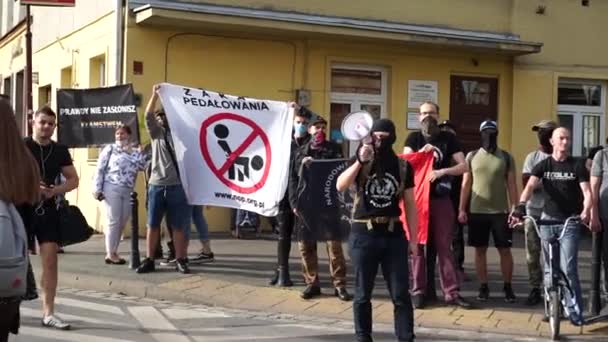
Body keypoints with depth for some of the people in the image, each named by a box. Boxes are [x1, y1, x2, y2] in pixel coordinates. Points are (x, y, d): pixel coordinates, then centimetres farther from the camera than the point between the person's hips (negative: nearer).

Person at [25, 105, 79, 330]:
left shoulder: (60, 151, 8)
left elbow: (73, 180, 11)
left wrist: (55, 191, -7)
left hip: (48, 210, 3)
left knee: (50, 260, -2)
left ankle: (48, 313, 1)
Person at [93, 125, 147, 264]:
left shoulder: (135, 152, 15)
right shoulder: (110, 149, 4)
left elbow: (142, 166, -2)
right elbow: (100, 169, -1)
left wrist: (131, 152, -6)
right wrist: (97, 189, -8)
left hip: (128, 191, 5)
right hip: (112, 189, -4)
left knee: (122, 223, 6)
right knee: (114, 221, -7)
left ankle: (113, 252, 16)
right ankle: (110, 254, 0)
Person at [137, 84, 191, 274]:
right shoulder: (156, 133, 11)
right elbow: (148, 116, -2)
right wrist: (155, 95, -10)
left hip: (177, 186, -2)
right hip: (157, 185, 2)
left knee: (178, 225, 3)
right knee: (153, 224, 4)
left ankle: (180, 260, 9)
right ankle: (149, 260, 10)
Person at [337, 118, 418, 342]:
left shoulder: (403, 167, 6)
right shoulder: (360, 163, 3)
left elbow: (410, 204, 9)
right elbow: (340, 186, -14)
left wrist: (414, 238, 5)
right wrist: (360, 161, -22)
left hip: (394, 234, 1)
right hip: (364, 233, -1)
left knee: (401, 294, 0)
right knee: (362, 294, 6)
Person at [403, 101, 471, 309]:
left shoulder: (448, 139, 6)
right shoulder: (413, 138, 9)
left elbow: (463, 166, -2)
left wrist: (442, 171, -18)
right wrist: (421, 152, -22)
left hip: (441, 199, 0)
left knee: (444, 246, 1)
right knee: (416, 245, 3)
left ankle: (451, 293, 2)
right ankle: (418, 291, 8)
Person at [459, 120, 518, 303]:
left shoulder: (506, 157, 3)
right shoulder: (472, 156, 5)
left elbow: (511, 185, 3)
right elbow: (466, 184, 6)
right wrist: (462, 209, 0)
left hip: (500, 211, -1)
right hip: (477, 211, 1)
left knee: (505, 250, 2)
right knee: (480, 250, 5)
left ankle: (507, 287, 12)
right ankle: (483, 287, 14)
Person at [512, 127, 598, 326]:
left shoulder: (577, 165, 0)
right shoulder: (543, 165, 2)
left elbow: (587, 192, -9)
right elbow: (530, 186, -13)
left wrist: (586, 211, -29)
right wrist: (520, 206, -32)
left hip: (571, 221, -2)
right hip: (547, 220, 2)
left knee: (568, 269, -10)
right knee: (549, 269, 9)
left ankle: (575, 311, -1)